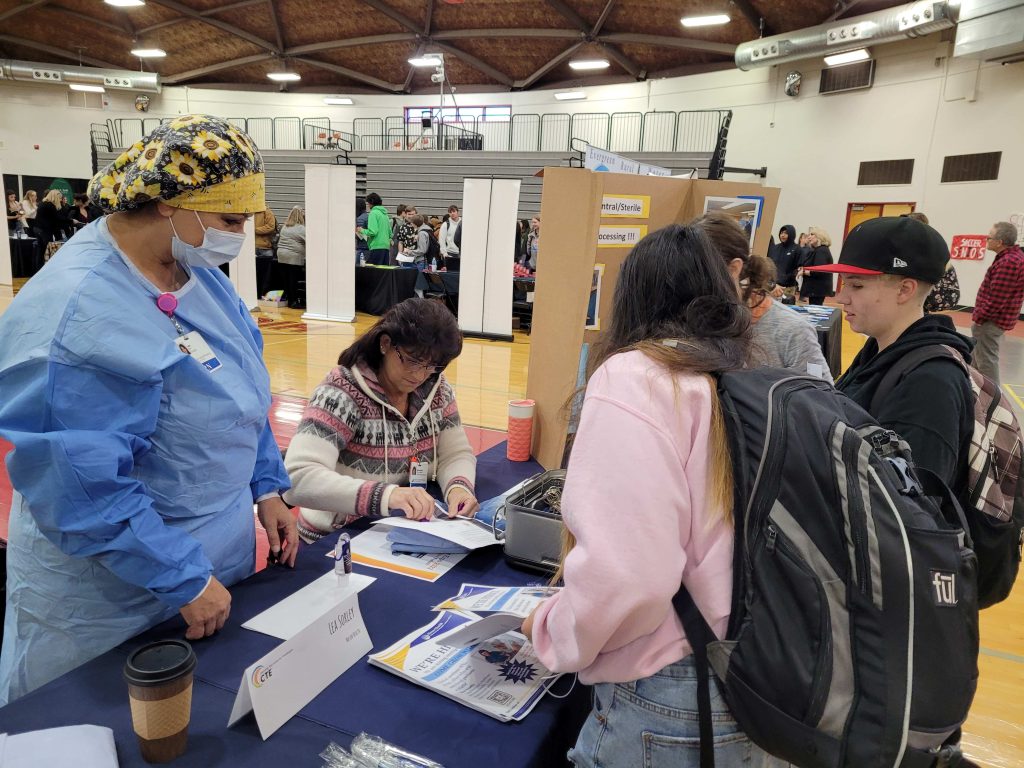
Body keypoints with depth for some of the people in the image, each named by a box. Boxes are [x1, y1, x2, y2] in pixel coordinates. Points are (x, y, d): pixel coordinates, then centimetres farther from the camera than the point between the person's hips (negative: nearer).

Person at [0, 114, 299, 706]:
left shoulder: (198, 272, 0)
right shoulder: (78, 314, -27)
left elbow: (241, 401, 11)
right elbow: (84, 489, -26)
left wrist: (267, 487, 6)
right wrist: (186, 581, -22)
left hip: (222, 550, 7)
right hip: (112, 607, -7)